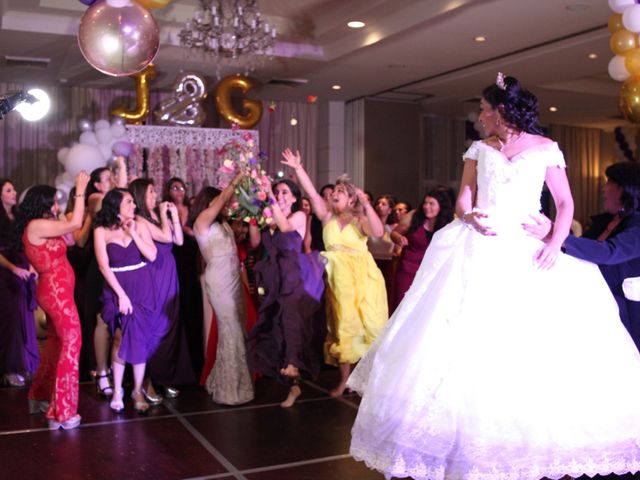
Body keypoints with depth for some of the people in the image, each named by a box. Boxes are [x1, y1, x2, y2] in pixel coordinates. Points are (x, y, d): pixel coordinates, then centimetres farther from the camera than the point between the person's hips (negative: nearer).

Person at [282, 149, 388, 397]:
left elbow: (378, 232, -16)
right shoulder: (327, 216, 10)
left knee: (367, 323, -3)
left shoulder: (359, 220, 2)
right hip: (338, 279, 3)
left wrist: (367, 205, -20)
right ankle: (344, 378, 10)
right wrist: (297, 168, -2)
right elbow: (311, 192, 3)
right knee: (342, 324, 4)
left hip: (363, 278, -2)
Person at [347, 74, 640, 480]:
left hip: (525, 250, -1)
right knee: (468, 335, -4)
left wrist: (555, 244, -12)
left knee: (537, 343, -5)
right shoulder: (479, 149, 11)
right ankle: (471, 438, 6)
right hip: (477, 249, 2)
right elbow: (464, 200, 9)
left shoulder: (546, 149, 5)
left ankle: (533, 438, 10)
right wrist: (470, 217, -13)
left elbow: (565, 204, 3)